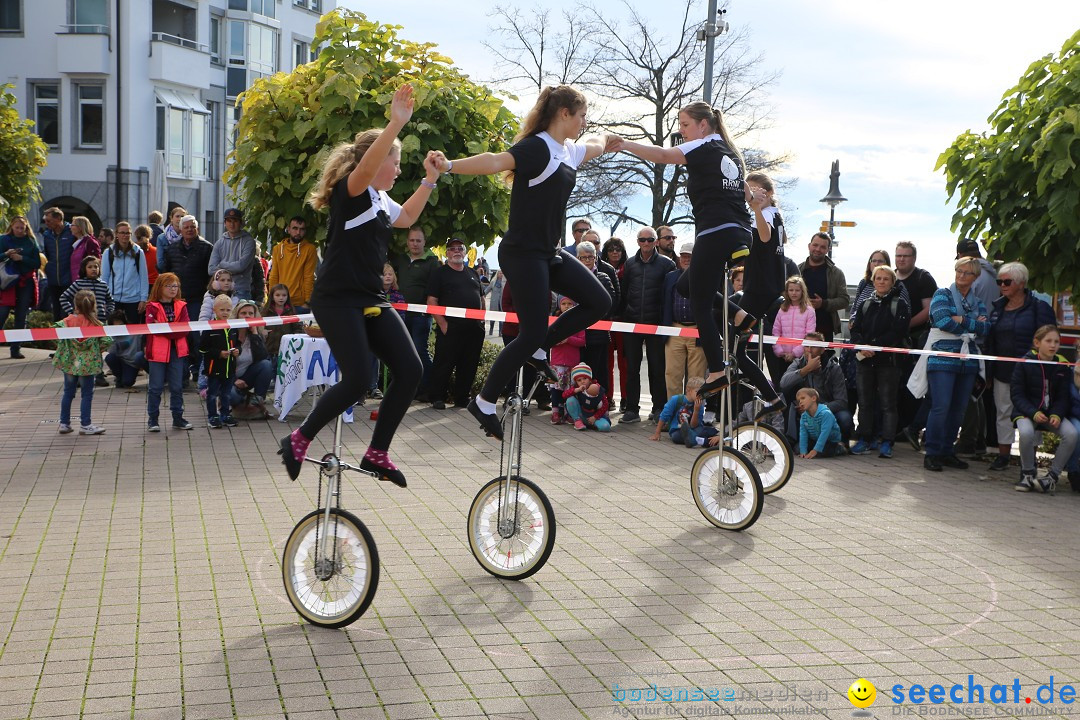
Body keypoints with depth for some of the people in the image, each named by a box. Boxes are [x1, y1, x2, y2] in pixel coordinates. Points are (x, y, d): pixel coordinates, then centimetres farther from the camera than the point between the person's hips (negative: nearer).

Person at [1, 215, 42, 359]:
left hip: (26, 283, 2)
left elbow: (38, 263, 1)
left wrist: (22, 258, -13)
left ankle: (15, 349, 8)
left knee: (21, 317, 2)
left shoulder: (31, 241, 7)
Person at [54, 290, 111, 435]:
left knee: (68, 392, 14)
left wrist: (63, 348, -2)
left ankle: (64, 423, 19)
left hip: (70, 362, 3)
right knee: (87, 393, 7)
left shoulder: (68, 321, -7)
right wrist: (97, 350, 2)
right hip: (88, 363, -2)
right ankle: (85, 424, 9)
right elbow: (106, 341, -17)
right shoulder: (97, 324, -11)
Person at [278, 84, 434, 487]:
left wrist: (429, 181, 26)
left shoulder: (380, 201, 17)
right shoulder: (351, 191, -10)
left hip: (370, 301, 9)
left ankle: (377, 454, 8)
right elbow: (365, 167, -32)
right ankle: (298, 441, 5)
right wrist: (397, 122, -41)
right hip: (337, 300, -9)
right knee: (358, 380, -17)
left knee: (409, 370, -3)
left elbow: (406, 219, 36)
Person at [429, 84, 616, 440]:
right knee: (532, 333, -10)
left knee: (598, 301, 7)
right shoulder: (537, 148, -17)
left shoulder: (569, 151, 12)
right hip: (523, 253, -10)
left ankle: (539, 350, 16)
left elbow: (595, 145, 36)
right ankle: (484, 403, 2)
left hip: (549, 252, 10)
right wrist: (451, 165, -50)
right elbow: (497, 161, -35)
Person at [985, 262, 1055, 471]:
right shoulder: (997, 307, 12)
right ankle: (1003, 455, 16)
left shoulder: (1038, 307, -6)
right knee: (1003, 411, 9)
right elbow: (990, 340, 16)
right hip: (1002, 371, 6)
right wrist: (988, 371, 11)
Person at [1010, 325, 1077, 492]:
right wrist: (1034, 413, -21)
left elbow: (1063, 397, 3)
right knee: (1026, 433, -36)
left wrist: (1057, 415, -17)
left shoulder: (1063, 366, 3)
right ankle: (1027, 474, -11)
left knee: (1071, 434, -26)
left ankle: (1052, 476, -11)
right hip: (1027, 411, -3)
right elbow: (1016, 394, -7)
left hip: (1053, 412, 3)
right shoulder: (1025, 364, -6)